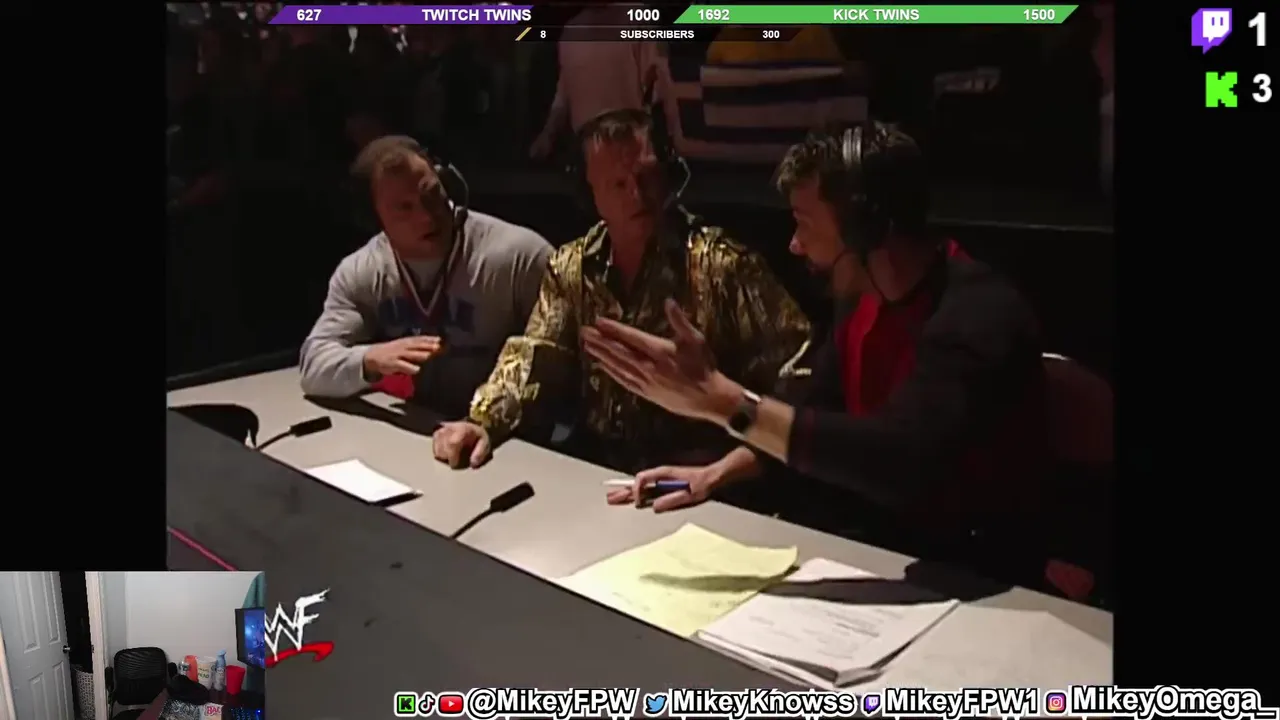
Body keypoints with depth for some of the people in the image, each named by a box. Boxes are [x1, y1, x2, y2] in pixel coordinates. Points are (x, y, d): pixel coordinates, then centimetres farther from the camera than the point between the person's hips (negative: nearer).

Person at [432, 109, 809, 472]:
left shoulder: (722, 263, -9)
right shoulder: (570, 267, 6)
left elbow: (797, 359, -12)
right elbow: (535, 358, 4)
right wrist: (482, 420, -15)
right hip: (594, 466, 4)